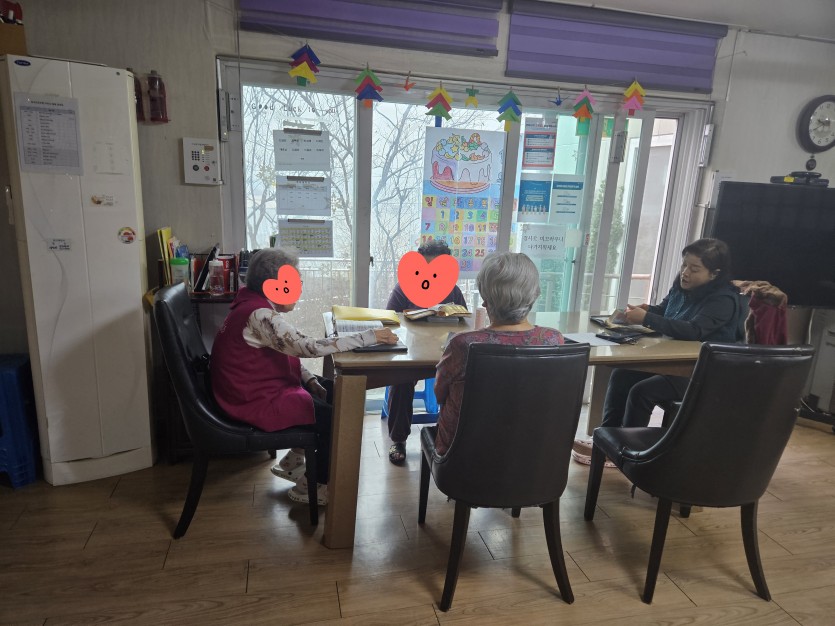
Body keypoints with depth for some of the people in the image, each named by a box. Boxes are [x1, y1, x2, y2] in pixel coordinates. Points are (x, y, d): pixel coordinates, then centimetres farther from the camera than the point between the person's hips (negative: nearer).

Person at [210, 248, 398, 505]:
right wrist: (370, 337, -29)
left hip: (265, 385, 10)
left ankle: (294, 460, 21)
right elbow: (310, 347, -33)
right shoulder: (259, 315, -26)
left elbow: (289, 352, 11)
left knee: (335, 392, 13)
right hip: (257, 401, -10)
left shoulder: (257, 304, 6)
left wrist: (311, 381, -2)